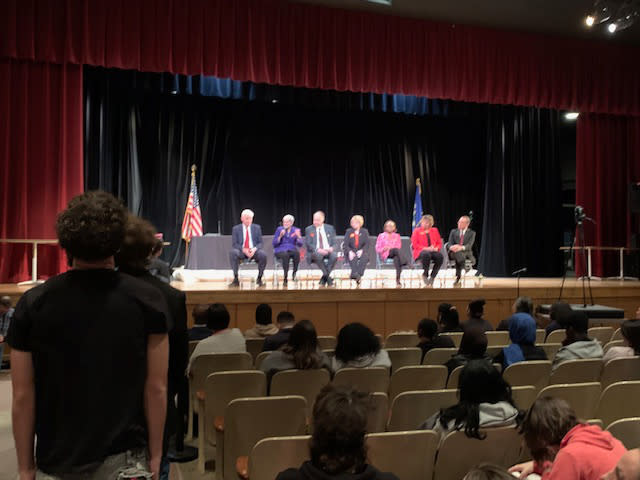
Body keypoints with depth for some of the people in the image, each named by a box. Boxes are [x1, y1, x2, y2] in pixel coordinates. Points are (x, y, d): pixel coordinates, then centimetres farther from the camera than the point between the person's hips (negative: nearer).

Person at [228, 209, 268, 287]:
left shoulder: (257, 228, 12)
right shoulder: (236, 229, 7)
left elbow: (260, 243, 7)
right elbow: (234, 244, 0)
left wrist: (254, 249, -16)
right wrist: (244, 250, -19)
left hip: (254, 251, 1)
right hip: (241, 251, -1)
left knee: (263, 255, -32)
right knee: (233, 252, -35)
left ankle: (259, 279, -14)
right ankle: (236, 280, -28)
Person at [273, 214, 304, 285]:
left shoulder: (296, 230, 9)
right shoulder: (279, 229, 8)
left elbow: (300, 244, -1)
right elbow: (274, 243, 2)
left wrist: (298, 236, -18)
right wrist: (280, 236, -12)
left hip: (292, 250, 1)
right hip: (280, 251, -1)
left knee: (297, 253, -35)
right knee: (285, 254, -37)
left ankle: (294, 273, -22)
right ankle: (285, 278, -33)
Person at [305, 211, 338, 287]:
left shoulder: (330, 228, 14)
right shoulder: (309, 229, 9)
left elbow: (334, 243, 12)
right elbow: (308, 244, -1)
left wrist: (332, 248, -13)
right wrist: (318, 250, -20)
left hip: (328, 251, 2)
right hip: (315, 252, -2)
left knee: (334, 256, -34)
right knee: (318, 256, -39)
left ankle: (324, 278, -22)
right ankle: (328, 278, -26)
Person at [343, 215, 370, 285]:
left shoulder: (364, 232, 13)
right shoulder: (348, 232, 12)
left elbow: (367, 244, 3)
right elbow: (345, 245, 3)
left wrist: (362, 250, -18)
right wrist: (350, 252, -19)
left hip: (361, 252, 0)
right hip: (351, 252, 0)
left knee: (365, 257, -35)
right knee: (353, 258, -36)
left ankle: (359, 274, -47)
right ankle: (355, 274, -53)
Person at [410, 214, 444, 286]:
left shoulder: (435, 230, 21)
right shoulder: (417, 231, 12)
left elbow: (439, 243, 17)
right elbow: (414, 244, 1)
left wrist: (436, 248, -7)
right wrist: (425, 248, -13)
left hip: (433, 251, 3)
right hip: (420, 252, -3)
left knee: (440, 256, -33)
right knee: (426, 254, -41)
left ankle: (432, 277, -23)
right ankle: (425, 274, -22)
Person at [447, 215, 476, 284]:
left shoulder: (472, 233, 9)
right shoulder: (453, 231, 17)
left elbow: (469, 245, -8)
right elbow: (450, 244, 4)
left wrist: (461, 247, -32)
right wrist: (452, 247, -23)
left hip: (466, 253, -1)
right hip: (454, 252, 1)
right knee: (457, 253, -37)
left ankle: (458, 276, -37)